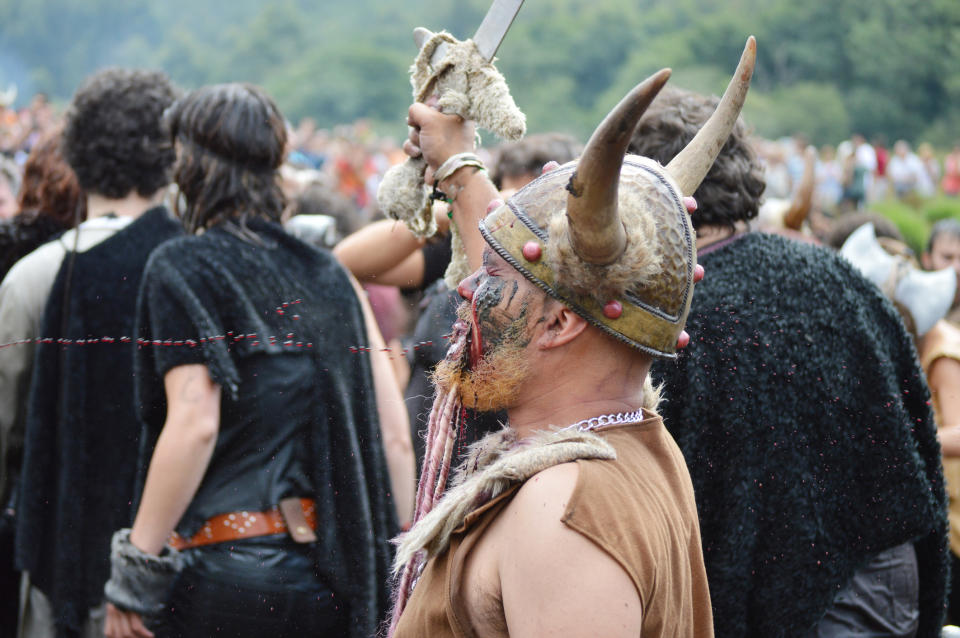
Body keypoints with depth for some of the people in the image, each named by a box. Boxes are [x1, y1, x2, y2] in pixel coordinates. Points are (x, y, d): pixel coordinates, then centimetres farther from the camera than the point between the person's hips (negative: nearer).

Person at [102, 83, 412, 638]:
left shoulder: (182, 269, -3)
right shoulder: (329, 274, 11)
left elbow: (194, 424, -14)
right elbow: (393, 433, 7)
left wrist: (134, 573, -10)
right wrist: (395, 568, 15)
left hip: (224, 572, -5)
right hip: (331, 579, 6)